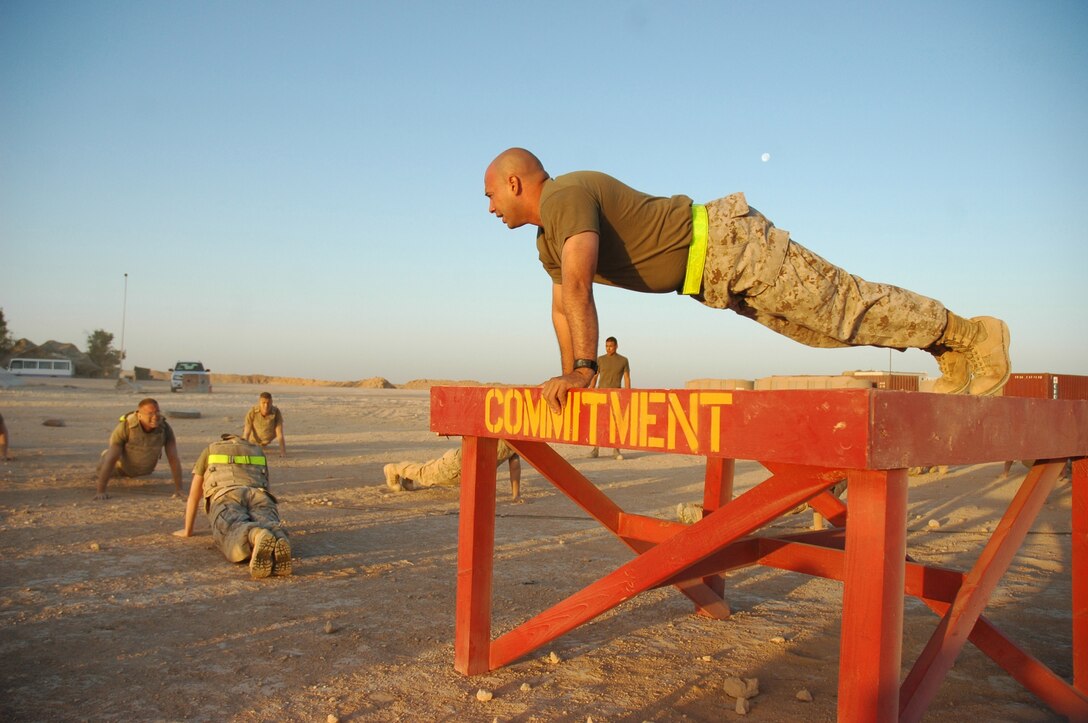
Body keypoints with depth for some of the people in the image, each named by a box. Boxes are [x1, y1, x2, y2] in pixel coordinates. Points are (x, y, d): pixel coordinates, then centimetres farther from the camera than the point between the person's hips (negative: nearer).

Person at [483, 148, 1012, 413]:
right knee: (826, 326, 15)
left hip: (727, 244, -9)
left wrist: (583, 368, -34)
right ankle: (948, 352, 27)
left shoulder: (566, 195, -19)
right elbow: (563, 305, 20)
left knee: (846, 307, -2)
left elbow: (578, 281, -32)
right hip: (718, 277, 9)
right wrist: (569, 373, 15)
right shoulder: (547, 240, 13)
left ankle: (970, 333, 13)